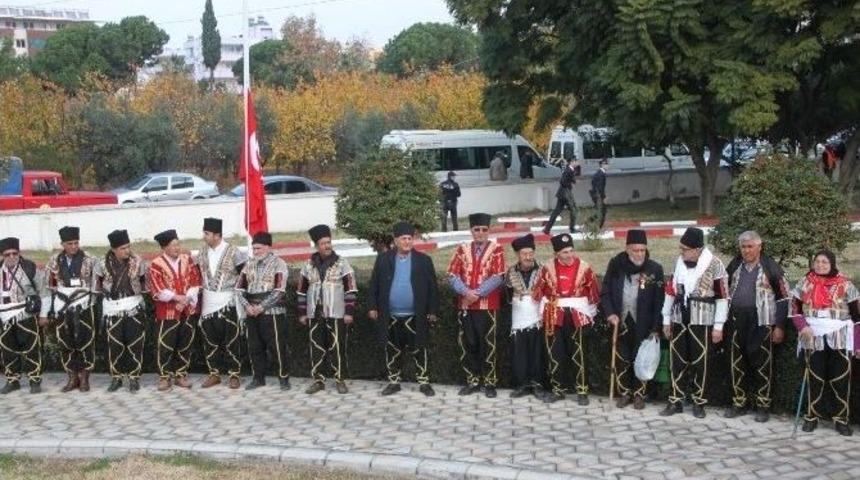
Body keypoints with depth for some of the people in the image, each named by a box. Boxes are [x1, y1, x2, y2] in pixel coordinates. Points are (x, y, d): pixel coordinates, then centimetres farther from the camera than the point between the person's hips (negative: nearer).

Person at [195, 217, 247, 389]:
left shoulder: (232, 252, -10)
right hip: (208, 302, 5)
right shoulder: (202, 251, 5)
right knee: (209, 340, 8)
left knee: (231, 340, 0)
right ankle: (214, 373, 18)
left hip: (227, 302, -5)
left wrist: (237, 288, -8)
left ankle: (234, 374, 8)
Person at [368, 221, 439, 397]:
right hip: (390, 316, 1)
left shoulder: (424, 260, 0)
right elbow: (374, 285, 6)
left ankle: (424, 382, 13)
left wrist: (432, 310, -4)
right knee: (393, 351, 10)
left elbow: (432, 287, 0)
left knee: (419, 350, 4)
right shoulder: (383, 260, 3)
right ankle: (394, 382, 21)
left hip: (415, 316, -1)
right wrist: (372, 306, 1)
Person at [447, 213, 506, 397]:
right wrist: (466, 292, -14)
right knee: (468, 344, 7)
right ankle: (472, 381, 17)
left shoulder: (496, 249, -1)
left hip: (487, 305, -3)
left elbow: (498, 277, -10)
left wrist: (478, 293, -15)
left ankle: (489, 383, 10)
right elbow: (452, 274, 1)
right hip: (465, 305, 3)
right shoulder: (462, 249, 7)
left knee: (487, 345, 1)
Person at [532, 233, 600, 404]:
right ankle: (557, 390, 18)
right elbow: (539, 292, 7)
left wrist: (587, 313, 5)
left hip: (576, 318, -2)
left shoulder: (584, 267, -6)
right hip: (553, 318, 2)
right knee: (555, 355, 8)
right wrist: (547, 311, 9)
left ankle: (582, 391, 8)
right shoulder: (548, 268, -3)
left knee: (578, 355, 1)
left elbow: (593, 292, 3)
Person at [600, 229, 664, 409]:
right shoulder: (615, 265, -1)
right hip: (620, 321, 2)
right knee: (621, 360, 8)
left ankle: (639, 394, 19)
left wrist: (656, 328, -9)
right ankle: (624, 393, 21)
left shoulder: (655, 269, -7)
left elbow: (659, 301, -6)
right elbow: (605, 292, 4)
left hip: (642, 324, -2)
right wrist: (609, 313, -11)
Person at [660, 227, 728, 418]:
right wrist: (666, 319, 12)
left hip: (701, 321, -4)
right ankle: (676, 401, 16)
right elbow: (671, 290, 13)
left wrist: (718, 326, -9)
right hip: (679, 320, 5)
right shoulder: (679, 261, 6)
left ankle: (699, 402, 14)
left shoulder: (714, 264, -10)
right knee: (677, 360, 7)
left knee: (699, 362, 2)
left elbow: (722, 296, -8)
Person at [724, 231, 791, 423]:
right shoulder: (734, 265, 8)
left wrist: (780, 326, -6)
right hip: (736, 323, 4)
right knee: (737, 364, 8)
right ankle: (739, 403, 18)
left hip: (761, 324, -4)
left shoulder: (770, 267, -4)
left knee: (762, 364, 1)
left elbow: (784, 297, -2)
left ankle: (763, 405, 10)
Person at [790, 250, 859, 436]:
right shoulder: (805, 283, 4)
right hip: (814, 338, 1)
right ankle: (812, 416, 14)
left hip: (840, 338, -1)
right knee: (815, 378, 5)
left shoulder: (844, 284, 0)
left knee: (841, 379, -2)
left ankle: (841, 419, 6)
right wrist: (803, 326, -11)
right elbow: (795, 307, 7)